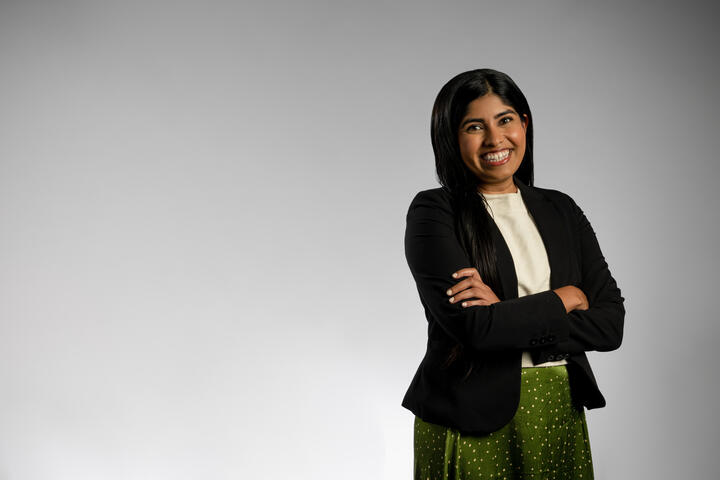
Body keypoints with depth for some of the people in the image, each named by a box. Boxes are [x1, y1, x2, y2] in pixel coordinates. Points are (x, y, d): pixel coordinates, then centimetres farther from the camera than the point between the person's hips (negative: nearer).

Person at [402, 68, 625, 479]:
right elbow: (473, 326, -20)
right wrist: (563, 299, -8)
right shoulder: (433, 213, -8)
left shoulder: (561, 210, 5)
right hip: (472, 423, -4)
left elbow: (611, 324, -3)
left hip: (560, 415, 4)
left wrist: (508, 319, -15)